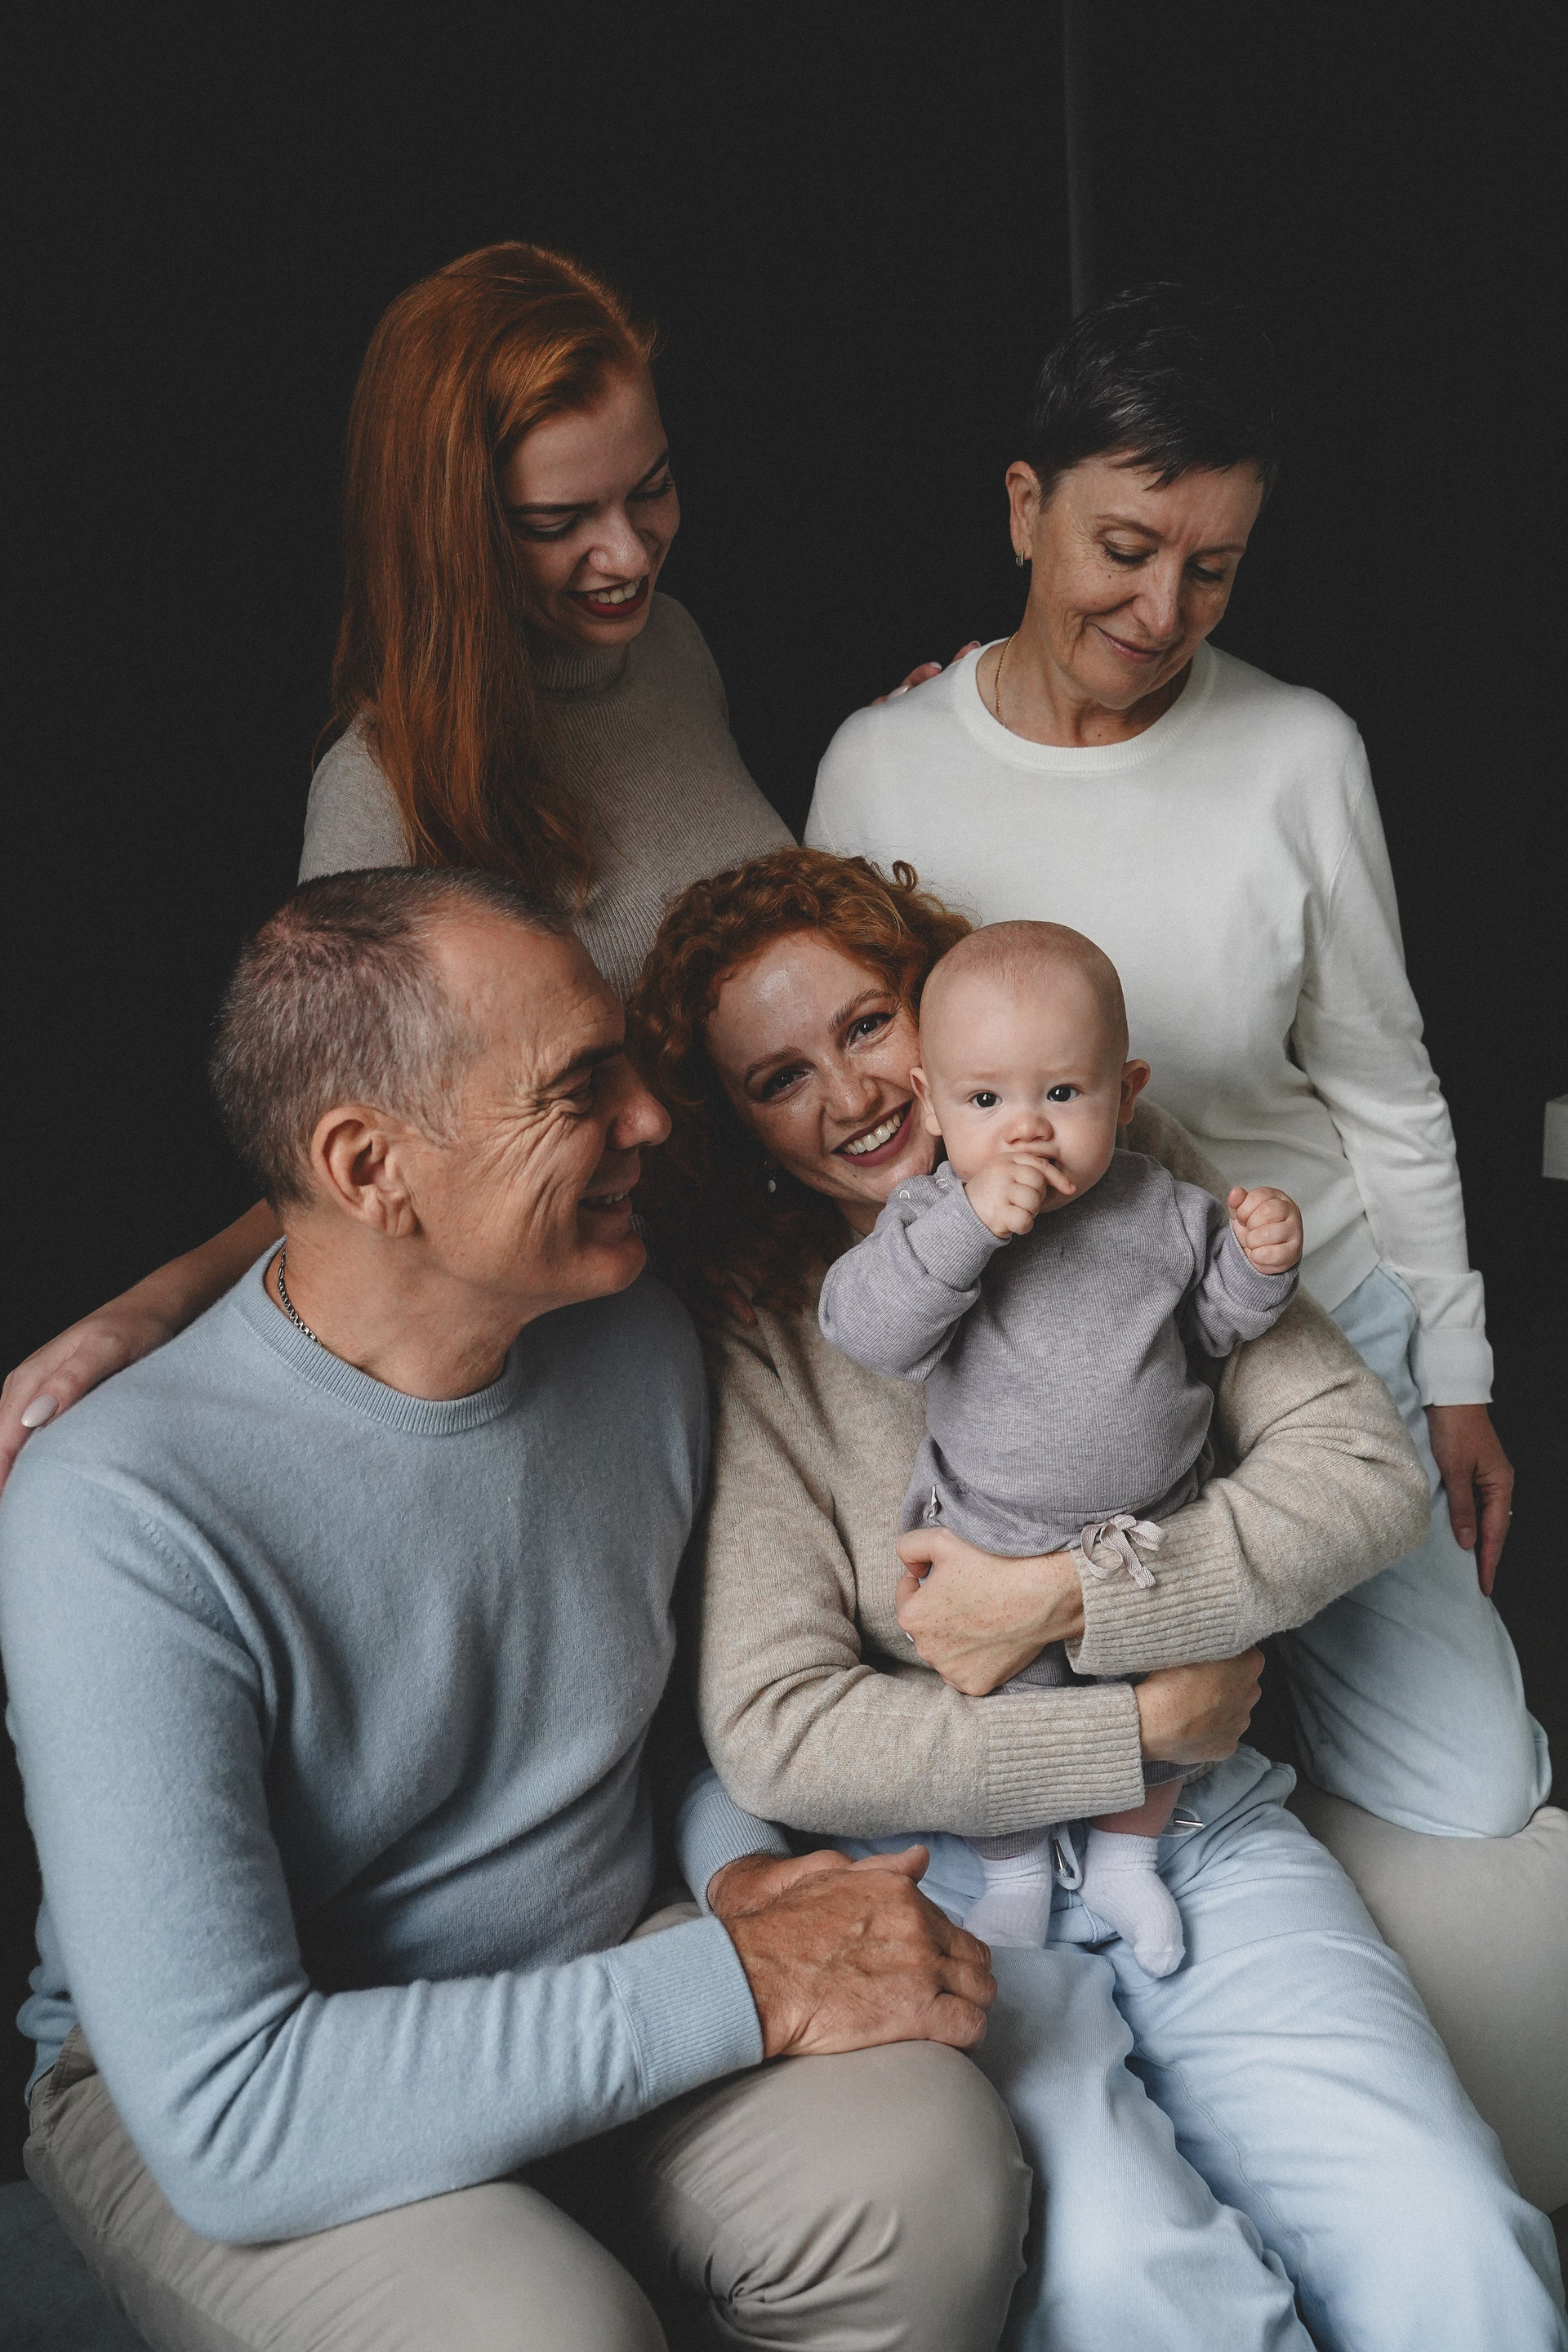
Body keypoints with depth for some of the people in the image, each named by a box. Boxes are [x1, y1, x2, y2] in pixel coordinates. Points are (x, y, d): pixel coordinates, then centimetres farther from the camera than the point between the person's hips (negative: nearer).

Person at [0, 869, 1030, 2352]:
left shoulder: (638, 1344, -4)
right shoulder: (120, 1518, -26)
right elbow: (225, 2119, -29)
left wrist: (750, 1875, -7)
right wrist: (743, 1984, -27)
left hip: (593, 1986, 5)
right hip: (196, 2091, -4)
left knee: (933, 2169, -24)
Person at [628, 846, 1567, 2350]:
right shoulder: (751, 1347, -7)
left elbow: (1364, 1466, -5)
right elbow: (777, 1740, -13)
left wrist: (1066, 1599, -16)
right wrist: (1142, 1724, -11)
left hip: (1203, 1832, 3)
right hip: (937, 1868, -2)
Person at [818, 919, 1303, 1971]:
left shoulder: (1161, 1206, -5)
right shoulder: (933, 1215, -13)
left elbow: (1221, 1318, 10)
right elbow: (862, 1327, -29)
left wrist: (1262, 1261, -12)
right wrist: (967, 1224, -38)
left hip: (1156, 1533, 3)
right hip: (993, 1552, -2)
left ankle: (1126, 1856, 44)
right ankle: (1017, 1873, 35)